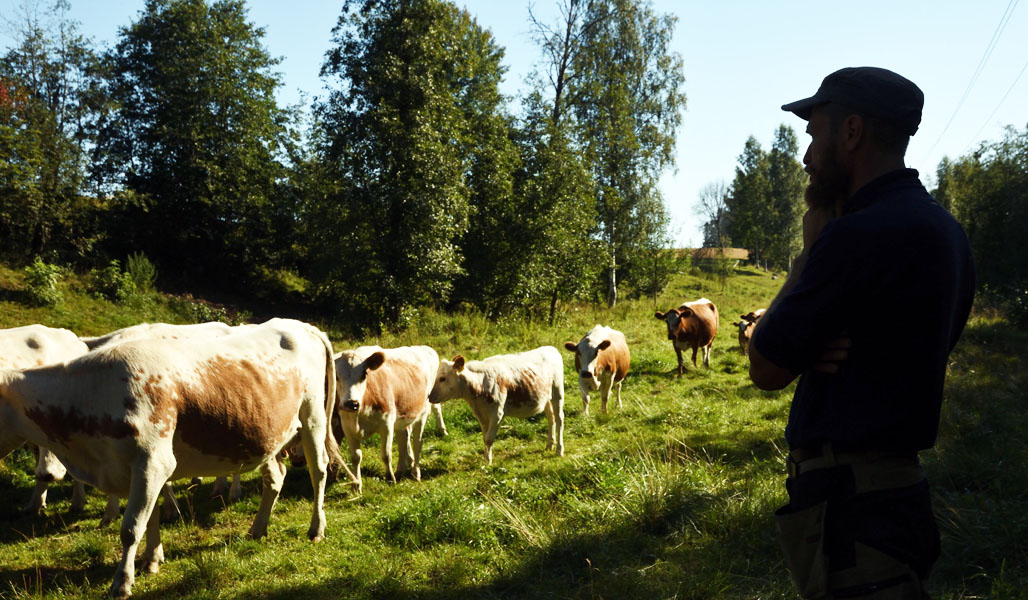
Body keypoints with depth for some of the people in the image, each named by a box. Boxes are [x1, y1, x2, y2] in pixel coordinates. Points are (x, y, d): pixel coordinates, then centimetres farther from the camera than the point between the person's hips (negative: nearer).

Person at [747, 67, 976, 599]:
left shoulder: (859, 235, -21)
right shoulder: (942, 230, 10)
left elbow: (766, 369, -12)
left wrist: (809, 251, -3)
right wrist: (816, 349, -6)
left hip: (847, 500, -10)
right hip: (899, 480, 10)